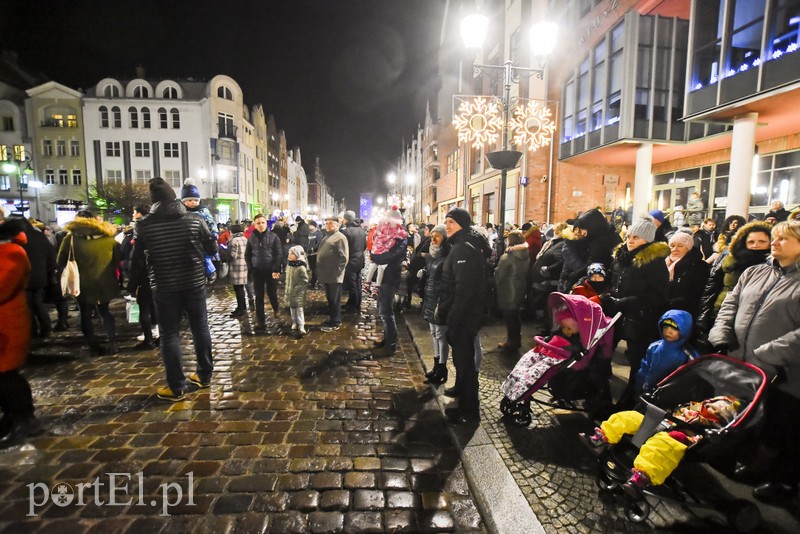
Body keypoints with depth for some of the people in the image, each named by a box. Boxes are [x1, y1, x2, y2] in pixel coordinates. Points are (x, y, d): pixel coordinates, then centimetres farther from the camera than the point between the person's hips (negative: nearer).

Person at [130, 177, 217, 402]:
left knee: (170, 335, 7)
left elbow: (137, 263, -2)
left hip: (164, 287, -1)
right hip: (195, 283, 2)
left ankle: (176, 388, 13)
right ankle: (204, 376, 27)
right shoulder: (195, 219, -6)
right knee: (200, 328, 14)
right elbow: (212, 249, 2)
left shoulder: (144, 225, -7)